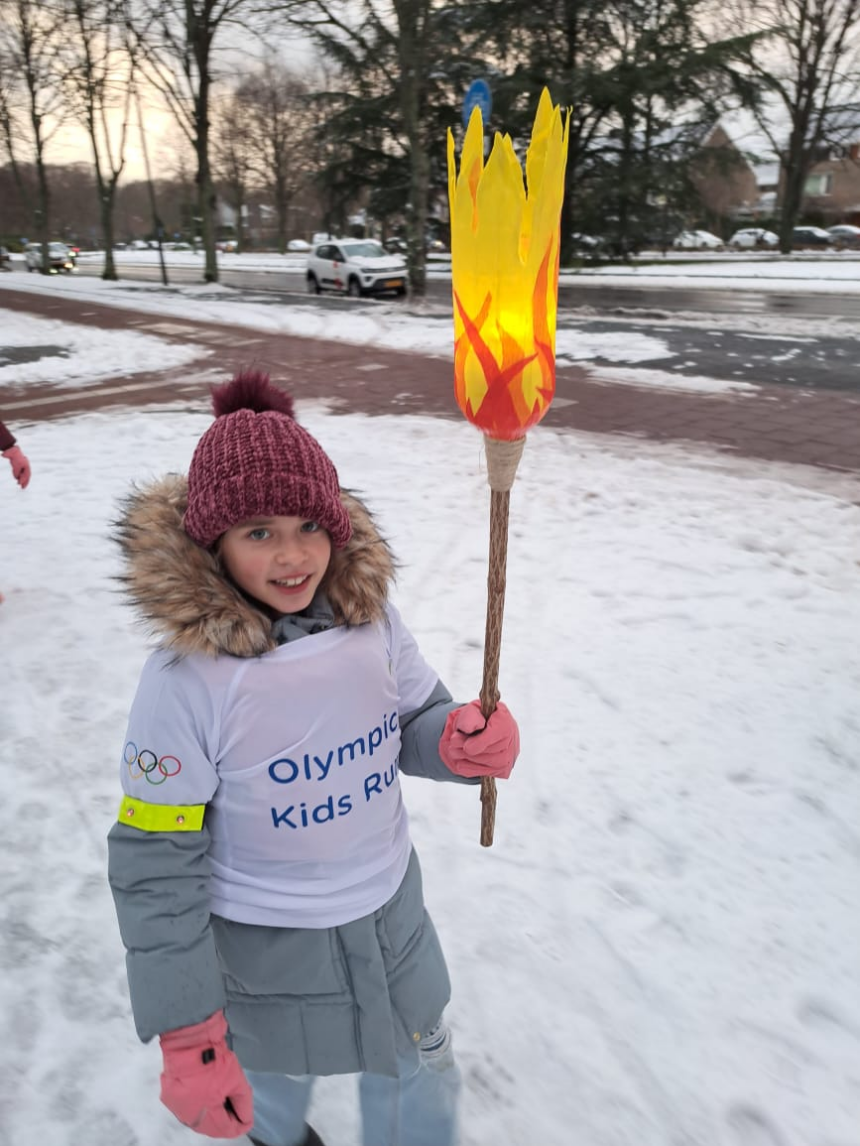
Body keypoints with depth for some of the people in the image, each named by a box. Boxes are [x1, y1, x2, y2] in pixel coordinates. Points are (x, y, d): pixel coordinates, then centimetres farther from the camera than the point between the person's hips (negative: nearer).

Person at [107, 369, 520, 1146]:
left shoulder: (371, 620, -17)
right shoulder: (186, 681, -28)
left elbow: (414, 719, 0)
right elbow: (157, 868, -19)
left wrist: (461, 742, -25)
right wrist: (187, 1040, -12)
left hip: (392, 914, 3)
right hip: (265, 949, -2)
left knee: (420, 1078, 26)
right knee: (274, 1080, 30)